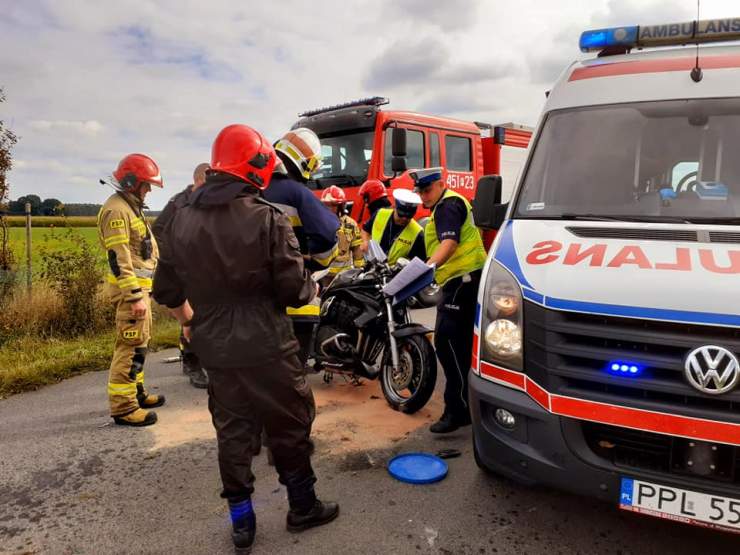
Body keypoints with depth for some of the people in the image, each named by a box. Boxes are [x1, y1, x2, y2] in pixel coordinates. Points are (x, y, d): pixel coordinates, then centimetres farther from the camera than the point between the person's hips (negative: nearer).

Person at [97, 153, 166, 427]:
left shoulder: (132, 207, 17)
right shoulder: (117, 210, -15)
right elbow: (119, 259, -22)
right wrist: (135, 297, -25)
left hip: (141, 285, 11)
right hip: (130, 287, -11)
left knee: (139, 342, 18)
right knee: (131, 346, -9)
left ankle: (136, 392, 31)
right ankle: (123, 407, -4)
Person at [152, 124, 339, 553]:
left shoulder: (183, 219, 3)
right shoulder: (268, 218, -15)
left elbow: (167, 290, 9)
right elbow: (294, 289, -15)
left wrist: (190, 321, 27)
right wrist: (312, 288, 8)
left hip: (215, 349, 5)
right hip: (266, 348, -5)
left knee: (232, 433, 16)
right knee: (291, 426, 13)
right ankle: (303, 508, 29)